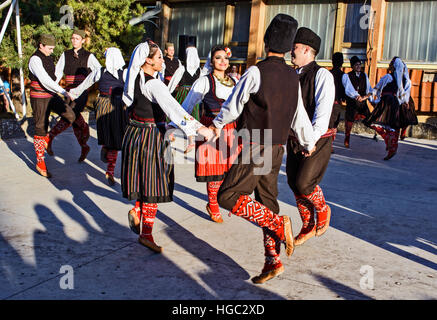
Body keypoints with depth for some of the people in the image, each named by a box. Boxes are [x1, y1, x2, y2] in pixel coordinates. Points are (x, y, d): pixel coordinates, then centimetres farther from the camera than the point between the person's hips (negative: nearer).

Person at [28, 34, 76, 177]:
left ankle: (48, 139, 12)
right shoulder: (35, 59, -16)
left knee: (70, 116, -7)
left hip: (51, 95, 8)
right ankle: (40, 163, 11)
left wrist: (57, 93, 22)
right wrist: (63, 92, -29)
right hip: (39, 97, -8)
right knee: (41, 128, -1)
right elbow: (44, 80, -26)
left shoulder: (48, 58, 12)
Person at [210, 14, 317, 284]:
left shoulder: (256, 72, -14)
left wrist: (218, 124, 17)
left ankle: (278, 223, -9)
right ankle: (273, 261, 16)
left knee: (228, 197, -3)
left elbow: (234, 104, -3)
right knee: (267, 201, 13)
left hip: (255, 149, -7)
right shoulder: (293, 77, 6)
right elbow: (299, 115, 14)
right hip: (277, 150, 7)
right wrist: (309, 143, 30)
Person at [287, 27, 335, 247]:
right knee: (294, 183, 9)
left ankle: (323, 209, 19)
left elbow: (323, 111, -20)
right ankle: (308, 227, 27)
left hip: (318, 140, -7)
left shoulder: (321, 75, -11)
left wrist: (311, 139, -28)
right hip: (294, 139, 7)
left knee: (304, 183, -14)